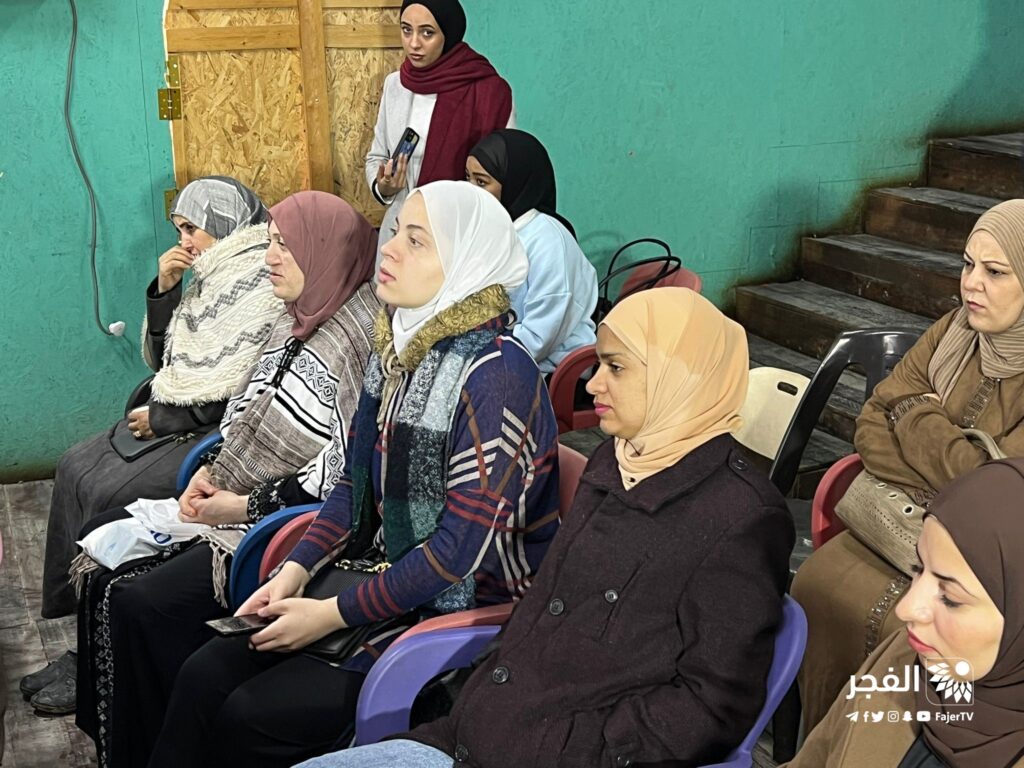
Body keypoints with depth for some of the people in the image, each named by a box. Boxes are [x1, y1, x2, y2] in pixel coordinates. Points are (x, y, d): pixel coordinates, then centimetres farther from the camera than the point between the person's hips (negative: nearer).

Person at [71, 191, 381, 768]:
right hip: (226, 502, 10)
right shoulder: (298, 321, 10)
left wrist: (245, 505, -18)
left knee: (143, 603, -17)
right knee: (105, 562, 4)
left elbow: (349, 470, -24)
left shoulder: (362, 334, -20)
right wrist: (208, 472, 2)